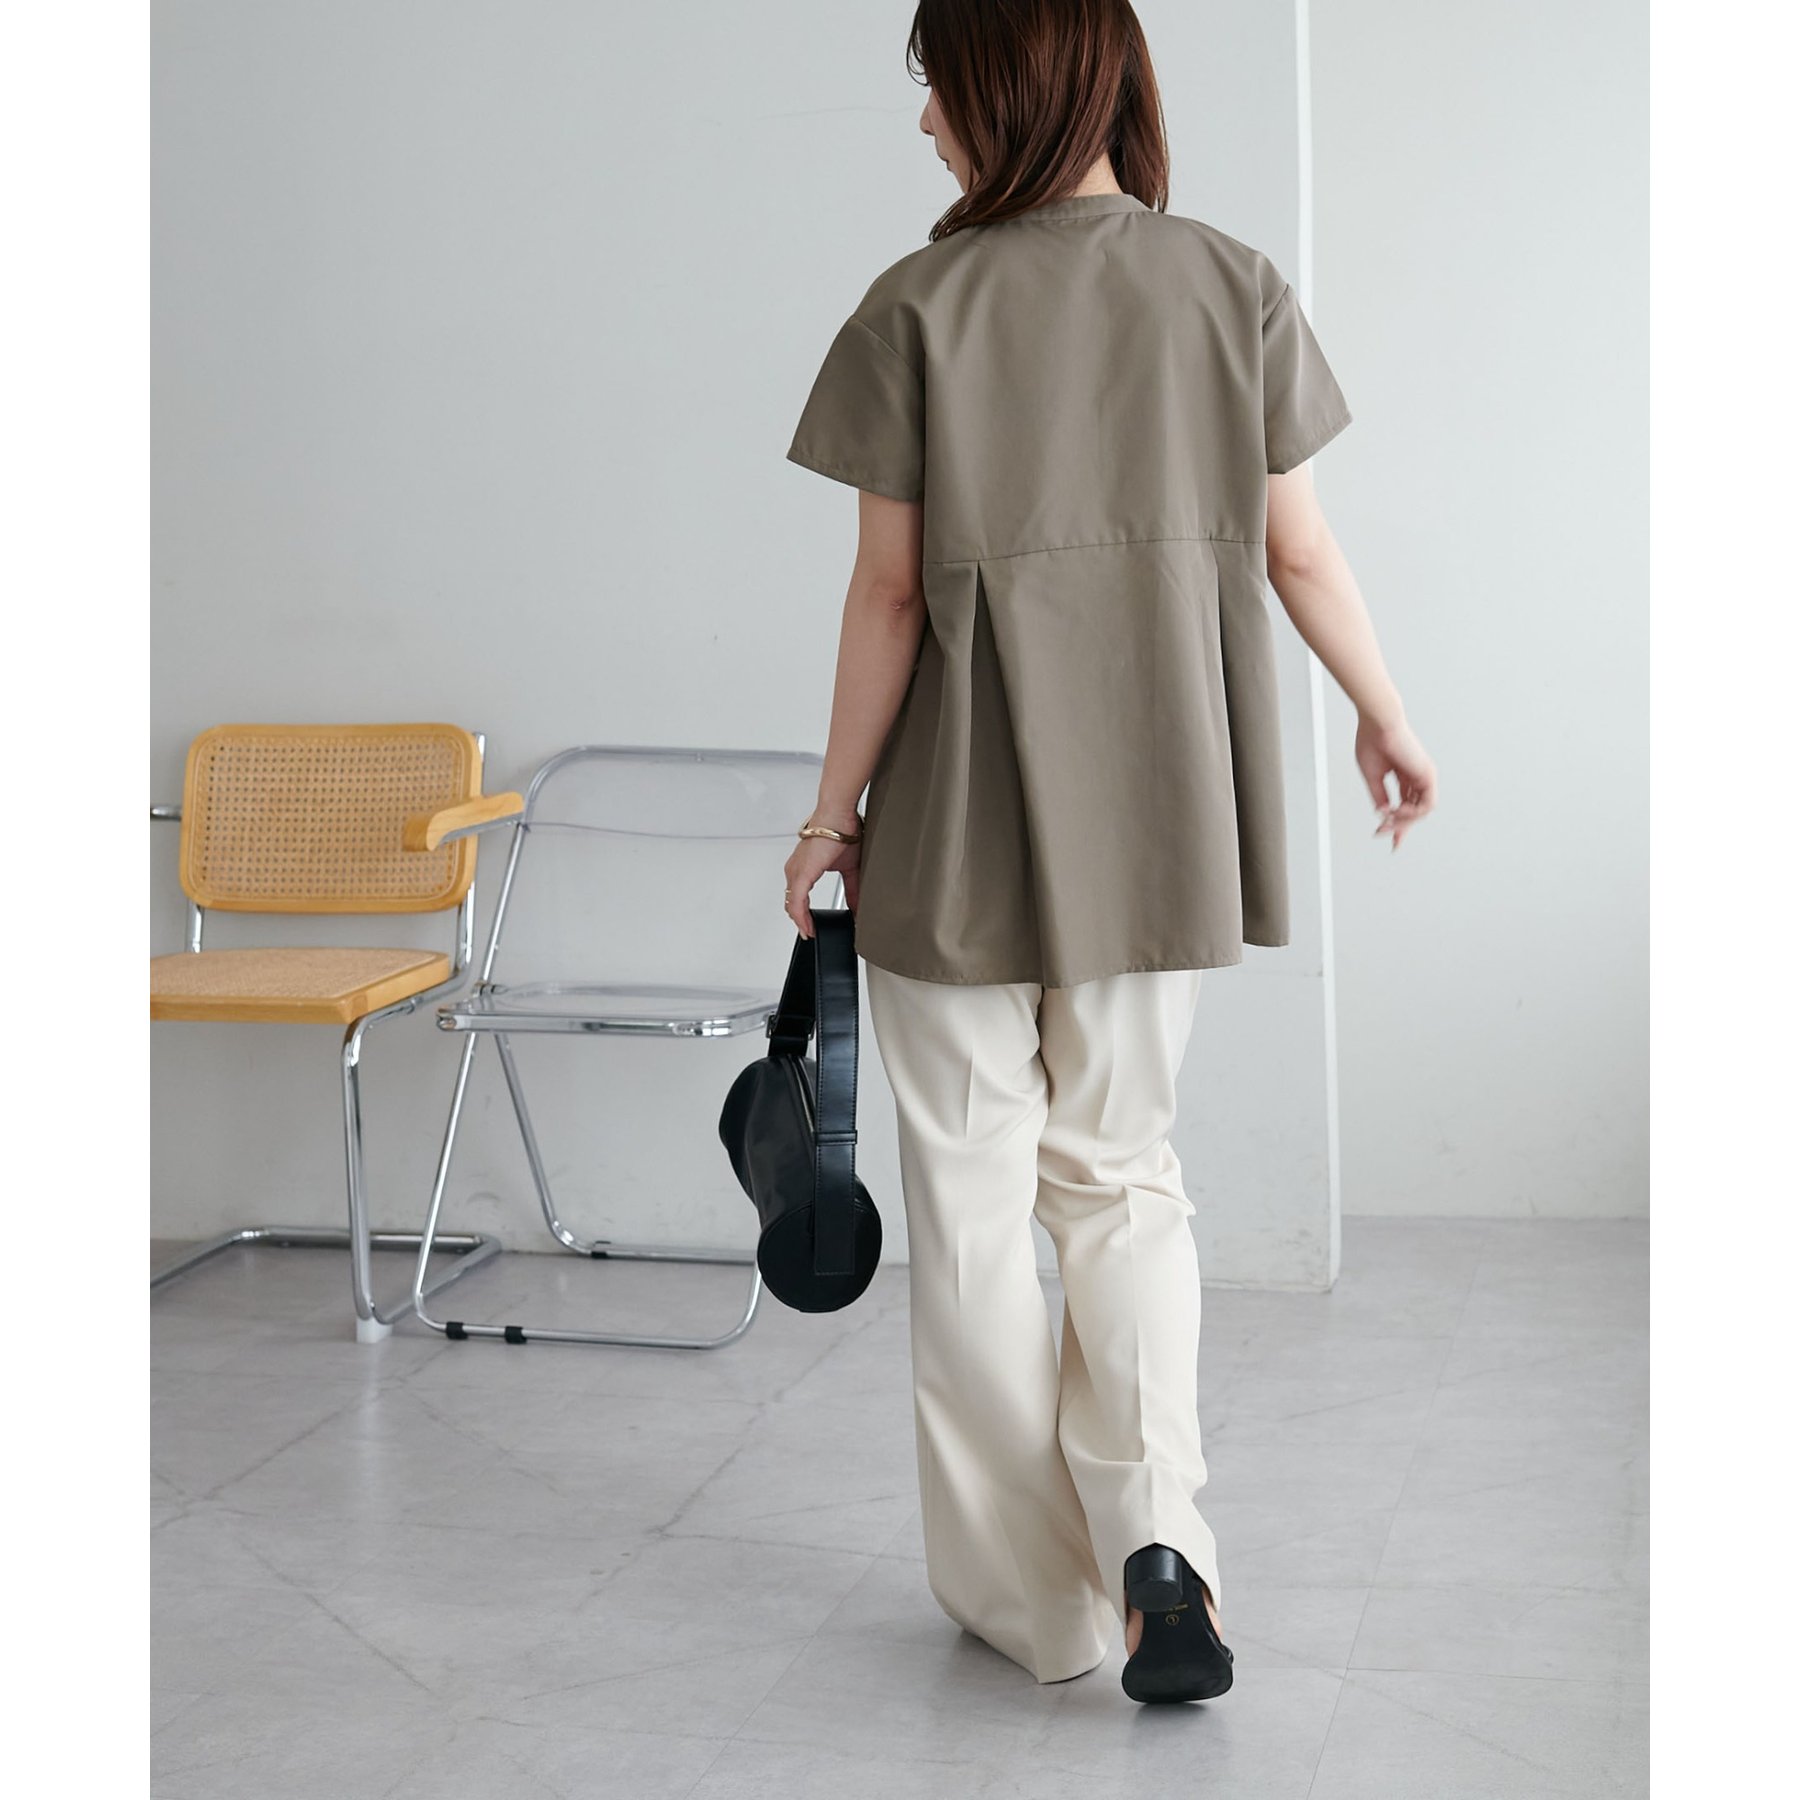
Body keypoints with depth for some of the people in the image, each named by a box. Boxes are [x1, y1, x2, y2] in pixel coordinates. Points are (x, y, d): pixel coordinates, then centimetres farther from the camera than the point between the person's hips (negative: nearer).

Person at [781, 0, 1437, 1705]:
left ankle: (1033, 1595, 17)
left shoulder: (919, 308, -8)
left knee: (974, 1196, 10)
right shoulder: (1234, 286, 0)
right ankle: (1156, 1535, 0)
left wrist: (835, 811, 2)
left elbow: (889, 592, -8)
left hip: (962, 814, -3)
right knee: (1122, 1170, 18)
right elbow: (1297, 554, 4)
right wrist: (1386, 722, 20)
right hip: (1159, 816, 3)